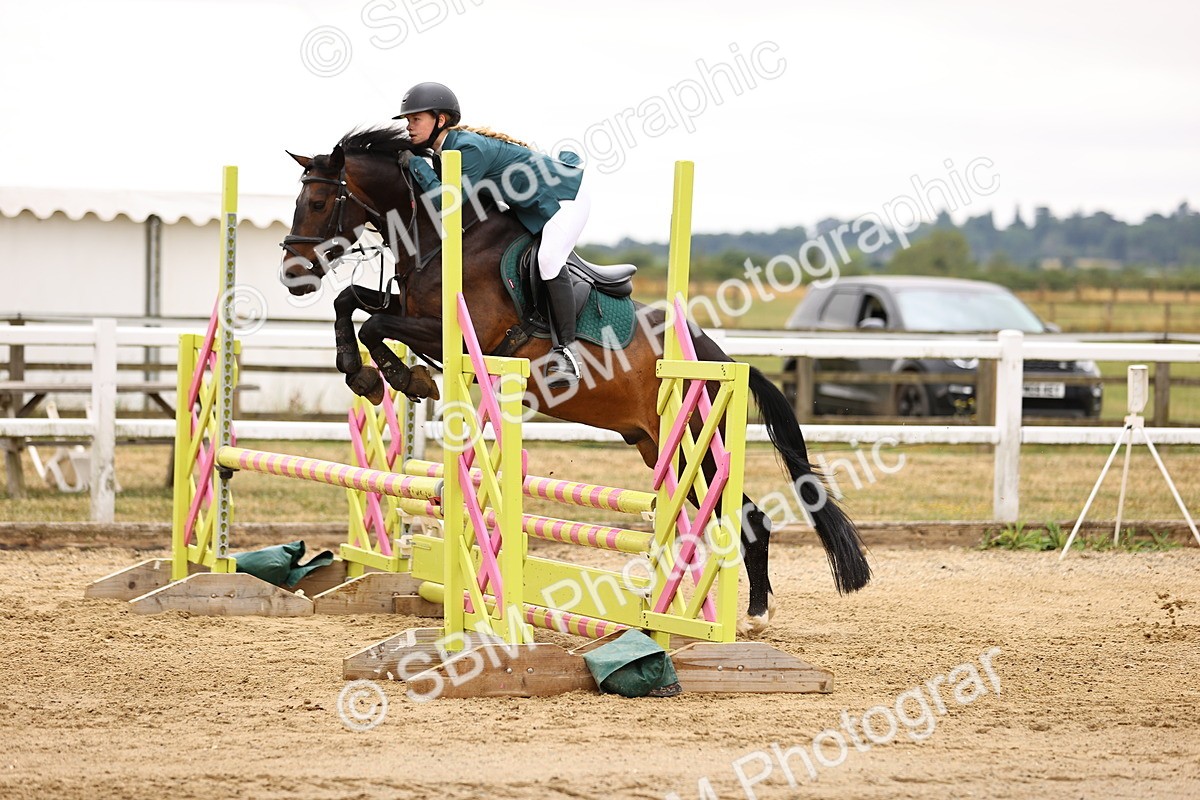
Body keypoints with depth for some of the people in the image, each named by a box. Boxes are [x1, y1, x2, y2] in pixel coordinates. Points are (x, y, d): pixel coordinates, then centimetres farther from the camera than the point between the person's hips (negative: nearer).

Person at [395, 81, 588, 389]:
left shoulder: (469, 149, -28)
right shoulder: (448, 150, 1)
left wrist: (415, 165, -27)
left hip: (566, 197, -11)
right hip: (532, 208, 11)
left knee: (549, 258, -29)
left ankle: (566, 350, -24)